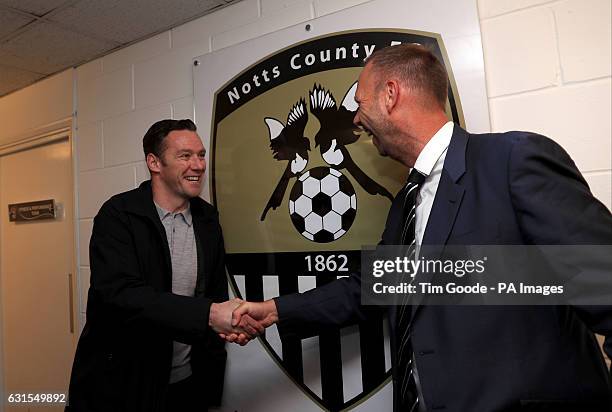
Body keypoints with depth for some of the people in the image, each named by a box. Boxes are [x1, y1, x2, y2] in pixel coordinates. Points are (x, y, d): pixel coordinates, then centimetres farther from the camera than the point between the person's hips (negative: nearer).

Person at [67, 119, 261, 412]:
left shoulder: (208, 219, 2)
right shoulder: (118, 215, -14)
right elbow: (120, 294, -26)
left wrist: (231, 322, -7)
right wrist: (210, 314, -34)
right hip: (121, 383, -4)